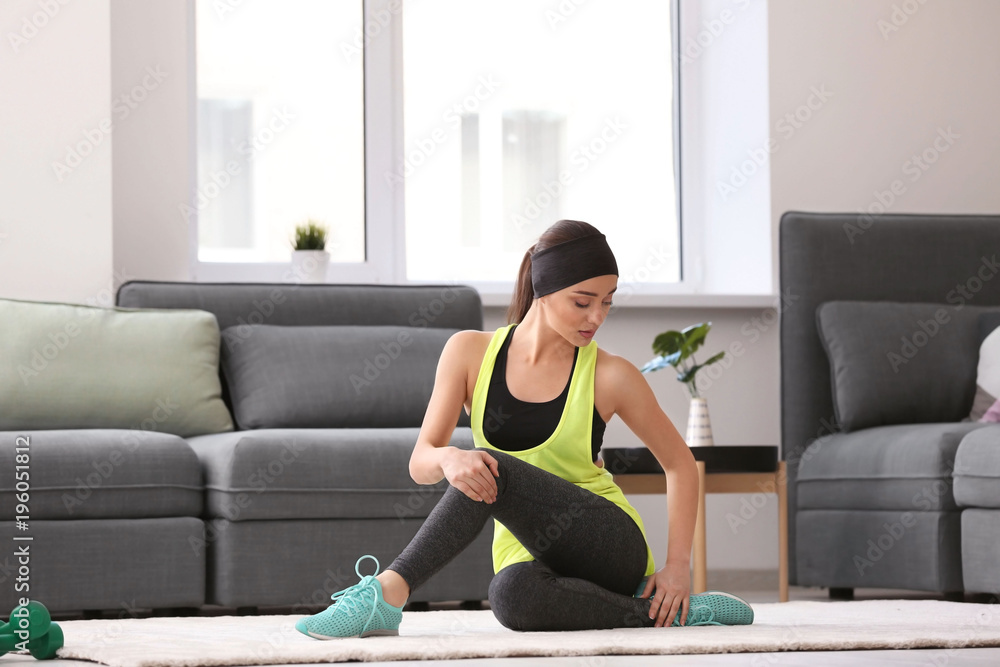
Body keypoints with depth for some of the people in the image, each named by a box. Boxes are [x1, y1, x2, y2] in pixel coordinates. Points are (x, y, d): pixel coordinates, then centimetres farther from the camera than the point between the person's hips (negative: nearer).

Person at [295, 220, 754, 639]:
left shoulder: (609, 377, -3)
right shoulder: (471, 353, 3)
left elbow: (680, 464, 9)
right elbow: (419, 463, 0)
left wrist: (677, 567, -2)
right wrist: (448, 459, -26)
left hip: (611, 545, -2)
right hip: (525, 553, 3)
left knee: (494, 469, -30)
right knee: (513, 594, -38)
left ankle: (386, 592, -33)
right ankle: (659, 613, -20)